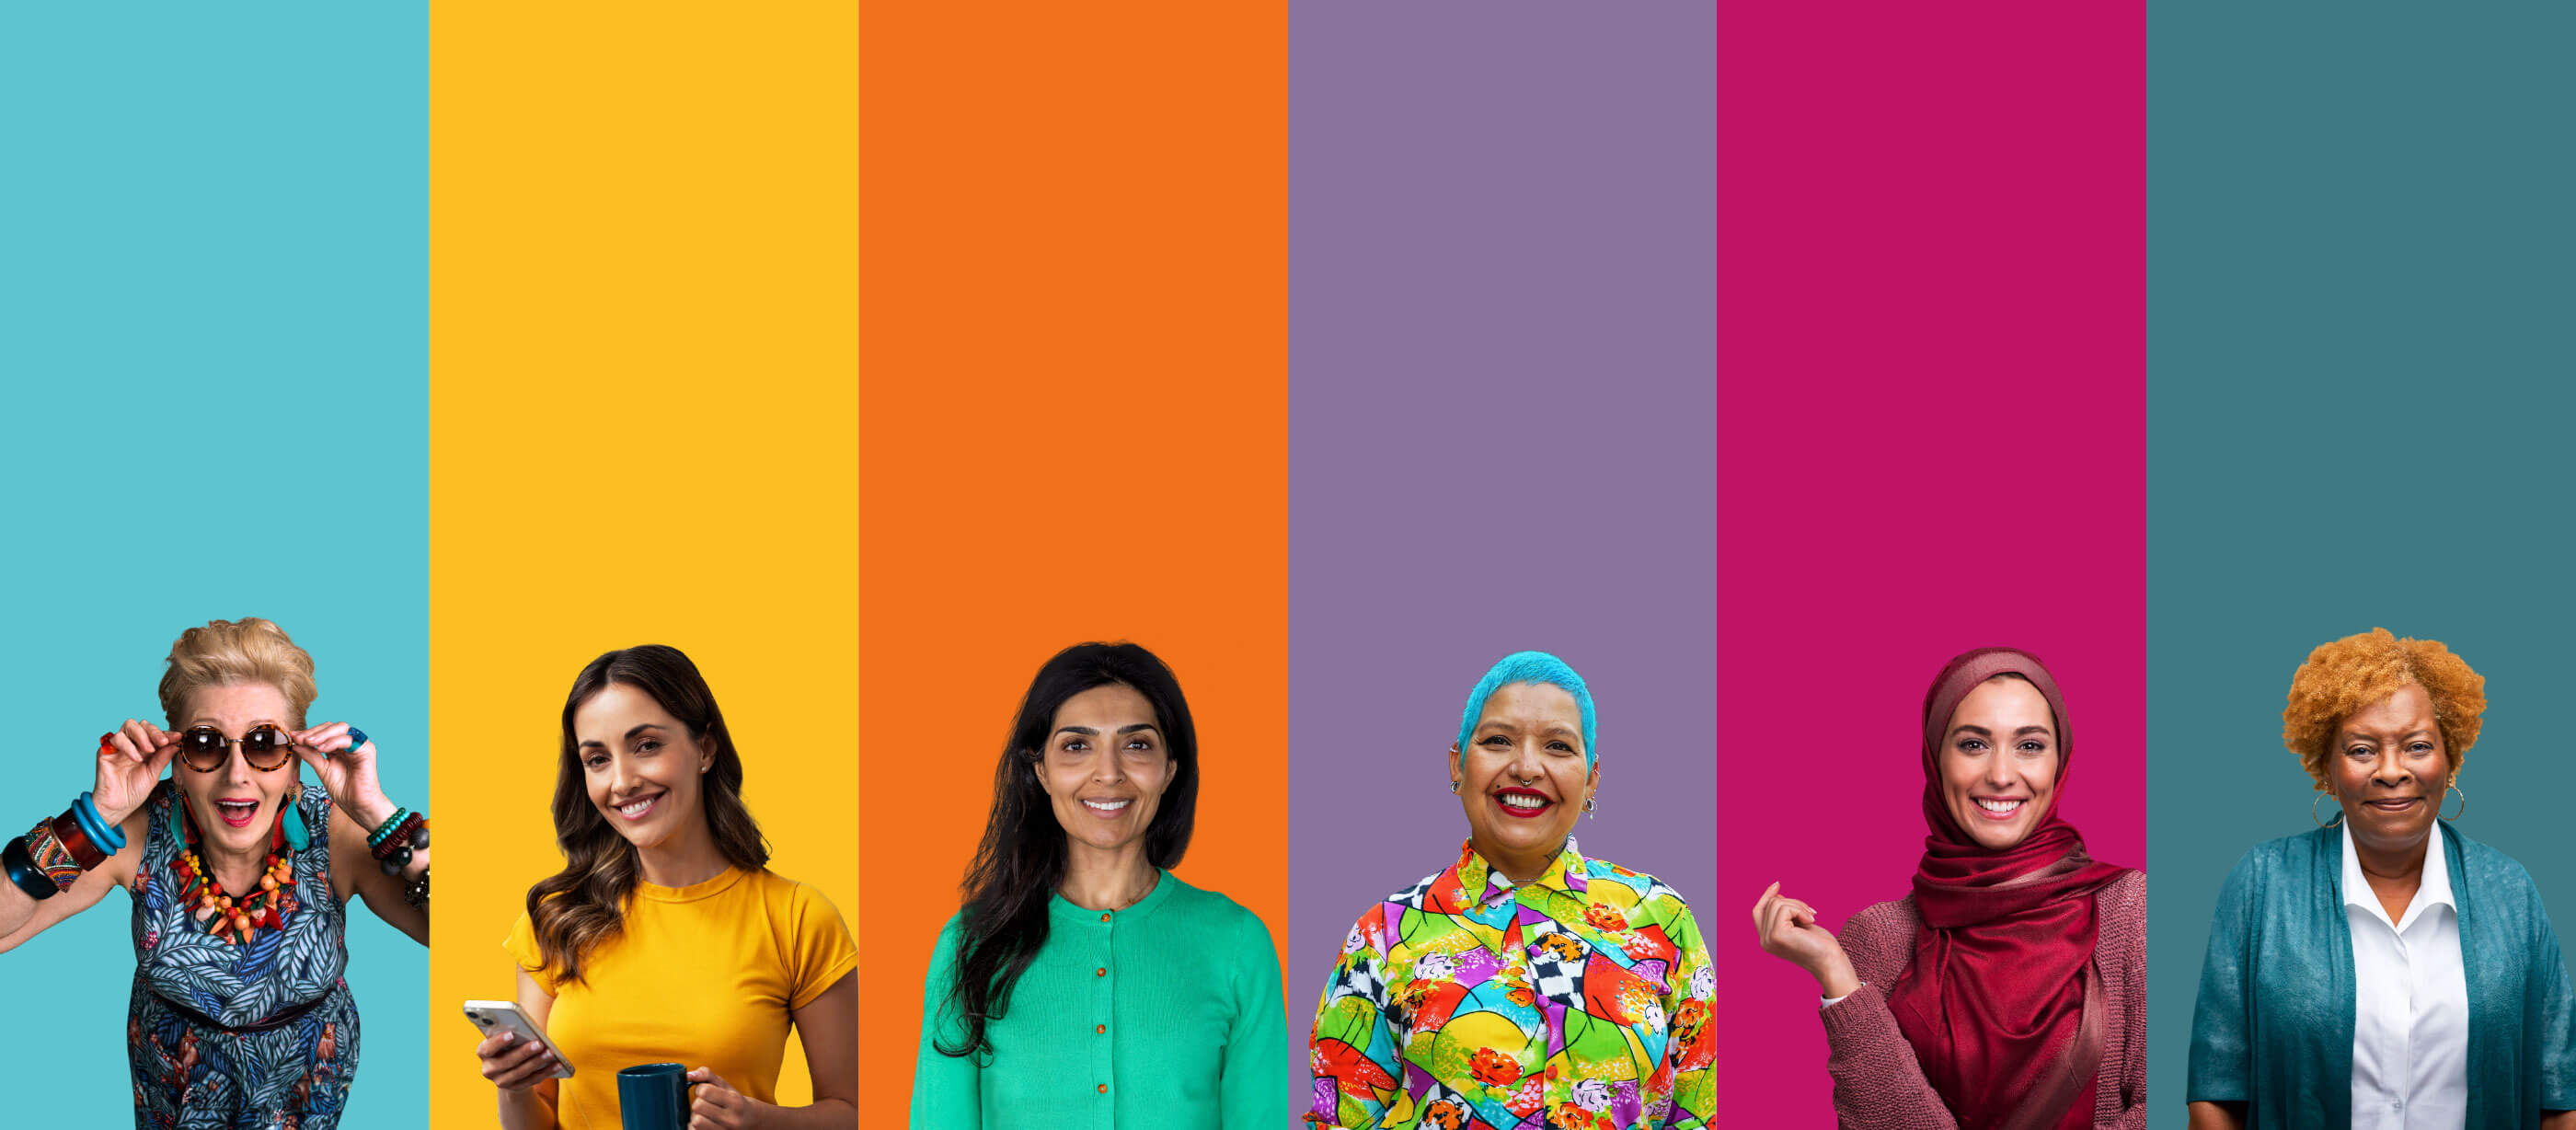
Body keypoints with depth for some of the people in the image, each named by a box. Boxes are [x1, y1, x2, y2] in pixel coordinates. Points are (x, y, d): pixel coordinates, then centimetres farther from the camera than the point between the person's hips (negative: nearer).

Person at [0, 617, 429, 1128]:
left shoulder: (336, 836, -27)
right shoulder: (141, 834, -25)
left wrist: (378, 815, -43)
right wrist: (96, 817, -40)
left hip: (306, 1081, 0)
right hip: (175, 1081, 1)